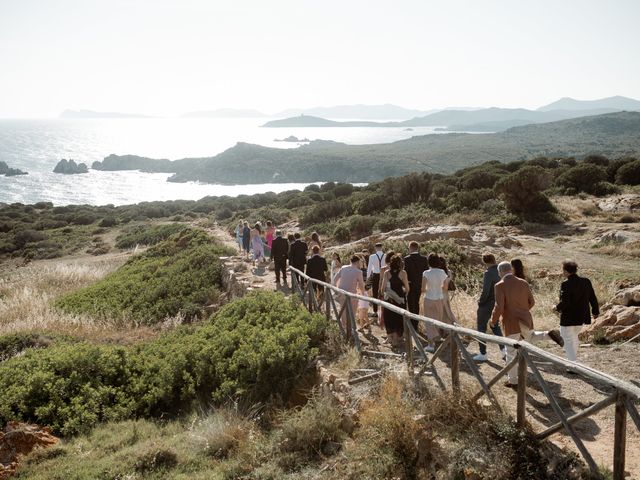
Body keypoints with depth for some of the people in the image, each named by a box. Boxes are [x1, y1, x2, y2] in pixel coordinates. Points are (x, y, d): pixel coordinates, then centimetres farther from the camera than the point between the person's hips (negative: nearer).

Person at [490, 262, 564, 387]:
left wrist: (493, 320, -3)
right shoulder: (523, 283, 2)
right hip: (525, 320, 5)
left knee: (511, 352, 6)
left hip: (511, 323, -5)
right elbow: (531, 302, 8)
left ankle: (513, 380, 13)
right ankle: (549, 334, 5)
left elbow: (499, 307, -19)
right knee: (530, 337, 32)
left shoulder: (500, 286, -15)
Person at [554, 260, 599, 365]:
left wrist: (558, 307, -4)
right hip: (581, 317, 7)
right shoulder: (586, 281, 0)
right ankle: (572, 358, 39)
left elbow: (564, 302, -24)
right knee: (574, 337, 27)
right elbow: (593, 298, 6)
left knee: (568, 340, 4)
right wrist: (595, 311, 19)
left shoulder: (566, 284, -20)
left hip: (568, 318, -7)